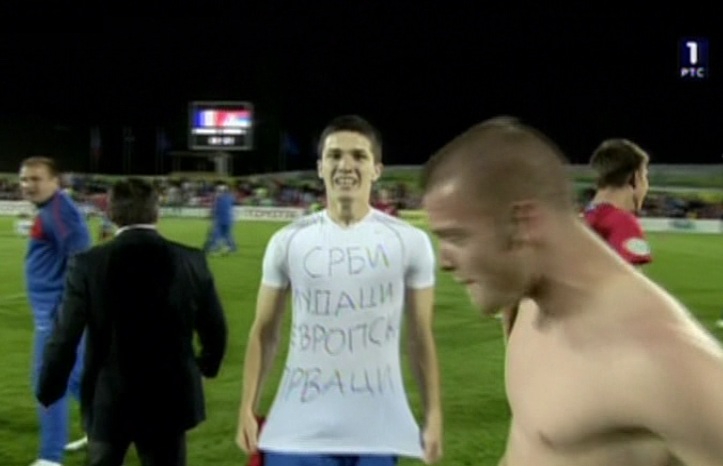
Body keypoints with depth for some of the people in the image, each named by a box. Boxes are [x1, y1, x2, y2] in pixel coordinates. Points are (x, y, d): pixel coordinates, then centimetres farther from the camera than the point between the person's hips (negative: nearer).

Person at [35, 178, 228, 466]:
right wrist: (207, 365, 24)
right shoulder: (191, 261, -7)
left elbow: (64, 338, -10)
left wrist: (49, 389, 7)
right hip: (170, 399, 1)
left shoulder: (88, 265, -12)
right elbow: (214, 329, 2)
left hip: (108, 401, 0)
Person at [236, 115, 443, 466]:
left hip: (377, 430, 0)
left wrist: (434, 415, 1)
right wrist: (247, 408, 1)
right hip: (299, 429, 1)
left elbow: (421, 337, 4)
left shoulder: (410, 242, -1)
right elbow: (264, 332, 7)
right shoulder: (288, 241, 1)